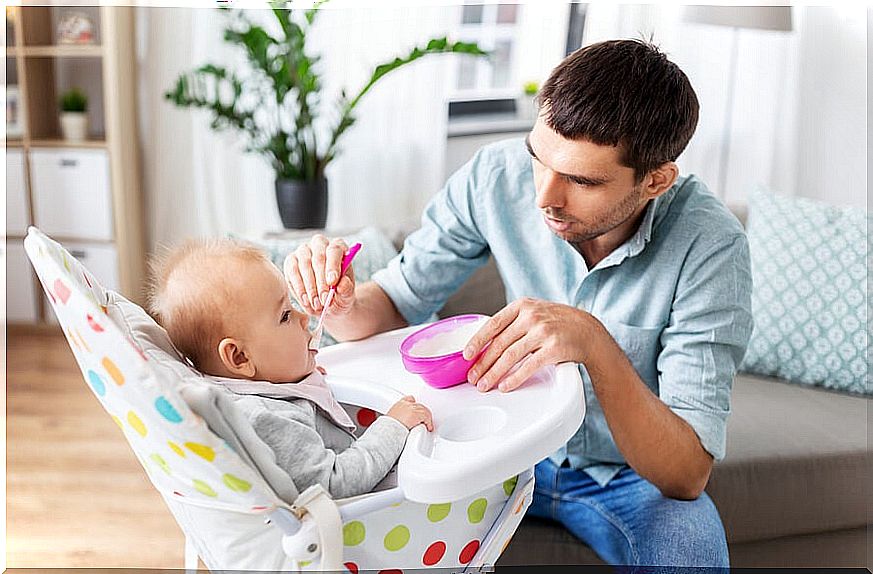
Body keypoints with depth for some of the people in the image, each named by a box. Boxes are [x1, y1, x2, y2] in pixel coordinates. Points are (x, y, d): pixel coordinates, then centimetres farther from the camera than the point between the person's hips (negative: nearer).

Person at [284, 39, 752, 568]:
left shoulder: (709, 244, -27)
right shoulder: (499, 174, -18)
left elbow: (688, 475, -29)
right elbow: (394, 305, -8)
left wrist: (596, 344, -45)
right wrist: (340, 302, -31)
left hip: (632, 476, -2)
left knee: (689, 540, -34)